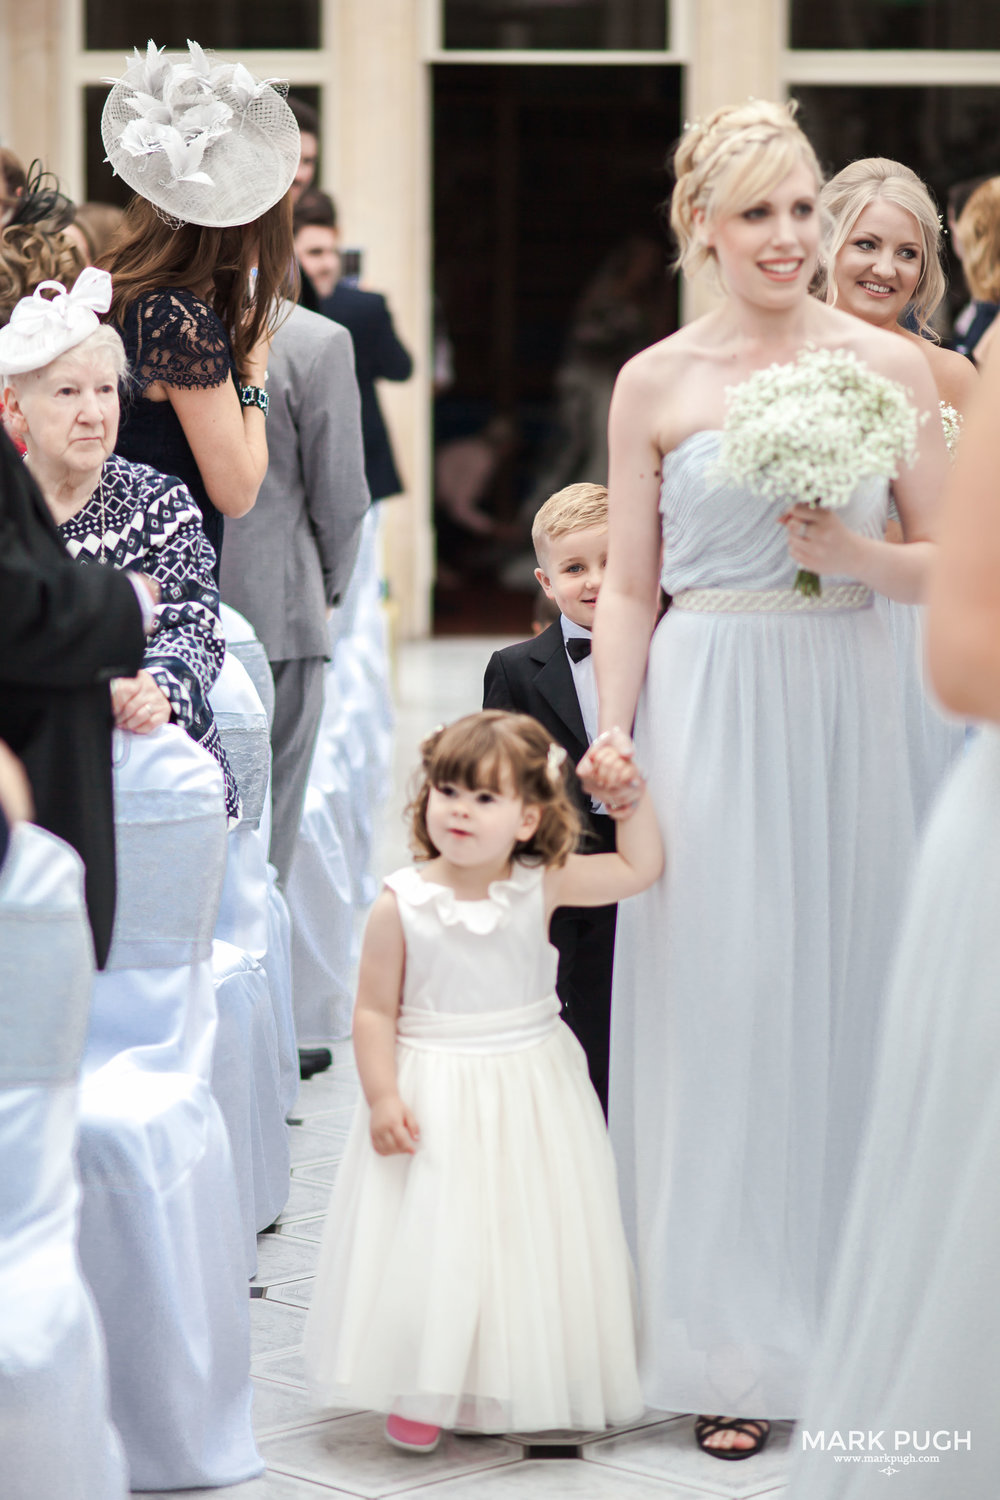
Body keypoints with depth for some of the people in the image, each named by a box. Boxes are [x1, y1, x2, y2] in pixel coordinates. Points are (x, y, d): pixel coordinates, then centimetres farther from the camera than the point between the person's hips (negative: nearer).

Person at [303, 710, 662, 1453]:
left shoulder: (541, 887, -4)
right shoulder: (401, 904, -10)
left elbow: (640, 868, 2)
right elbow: (375, 1010, -5)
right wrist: (382, 1097, -13)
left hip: (531, 1094, 2)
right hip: (434, 1098, -2)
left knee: (529, 1240, 7)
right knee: (431, 1244, -1)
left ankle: (520, 1385, 23)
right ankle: (423, 1395, 11)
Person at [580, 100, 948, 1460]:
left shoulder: (890, 365, 3)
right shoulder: (656, 383, 2)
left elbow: (952, 566, 5)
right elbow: (628, 591, 6)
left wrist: (857, 554, -13)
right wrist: (611, 736, -6)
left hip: (848, 709, 1)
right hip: (708, 714, -1)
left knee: (845, 999, 6)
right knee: (718, 1005, 0)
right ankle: (729, 1349, 9)